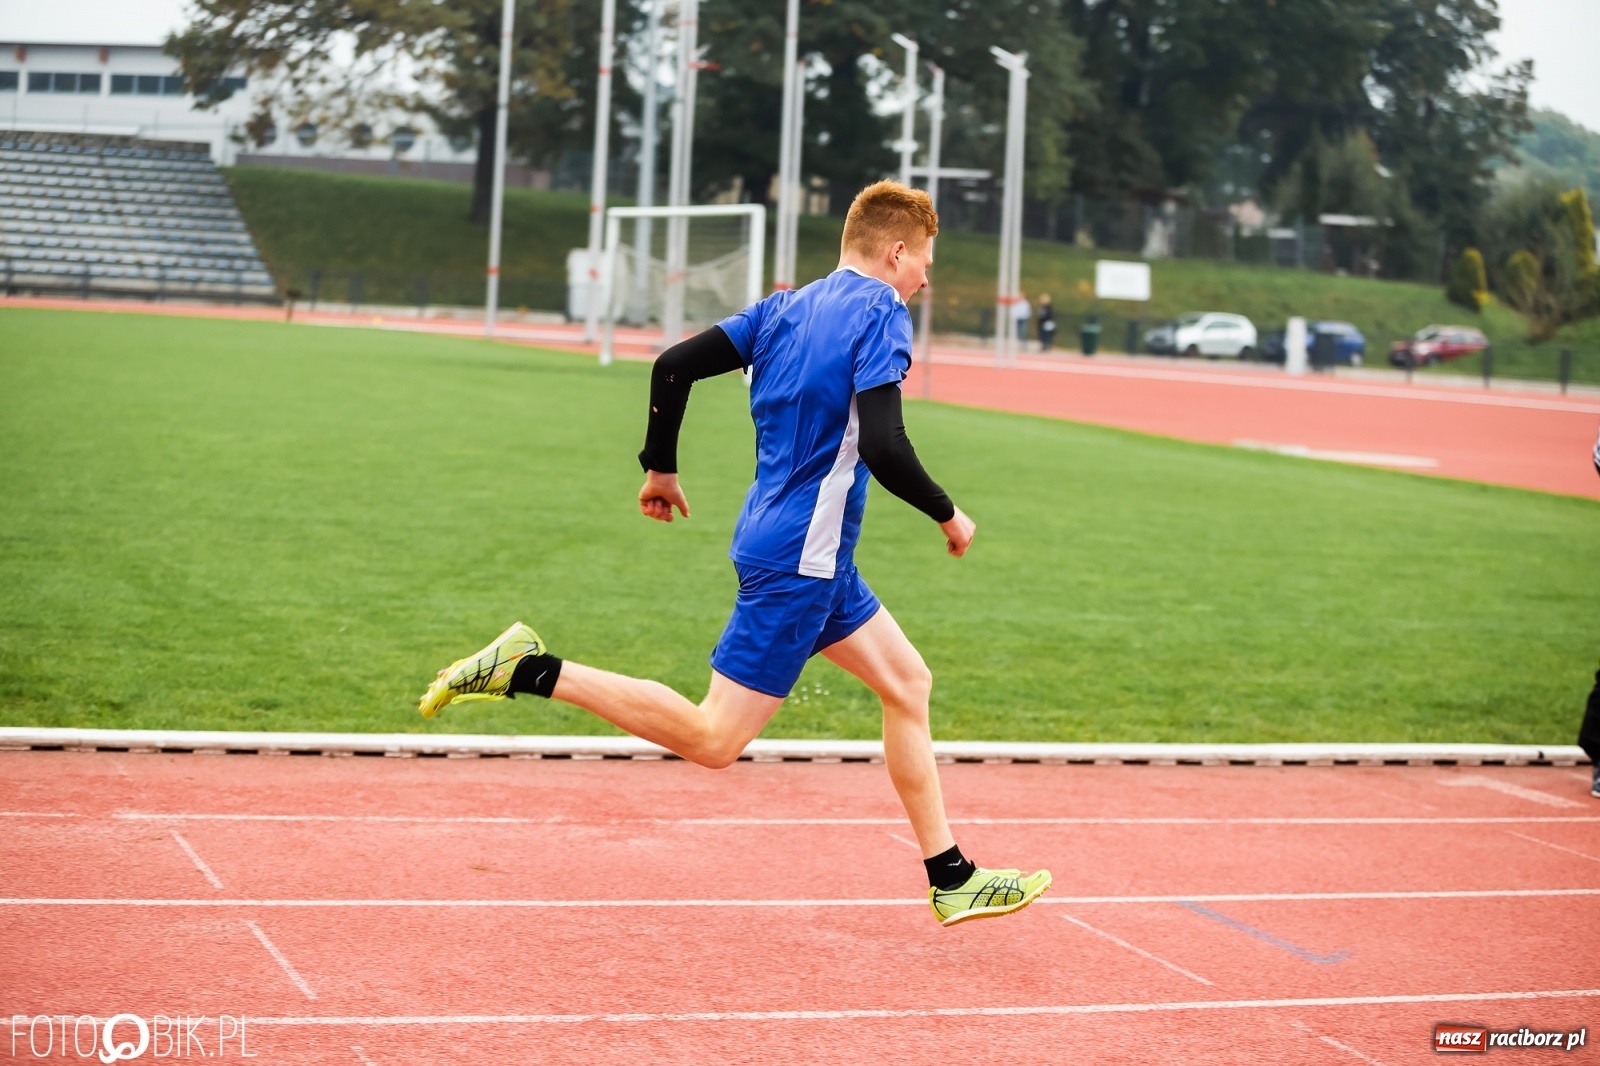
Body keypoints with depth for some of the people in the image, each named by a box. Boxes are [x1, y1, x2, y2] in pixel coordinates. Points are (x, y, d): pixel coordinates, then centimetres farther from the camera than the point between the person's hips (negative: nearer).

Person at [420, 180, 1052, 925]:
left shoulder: (788, 307, 11)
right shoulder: (879, 312, -12)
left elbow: (674, 365, 8)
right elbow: (883, 447, -24)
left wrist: (660, 468, 20)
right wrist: (947, 515, -9)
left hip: (817, 556, 10)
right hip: (797, 558, -10)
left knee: (906, 682, 16)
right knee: (713, 741, -7)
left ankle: (952, 878, 19)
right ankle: (531, 672, -9)